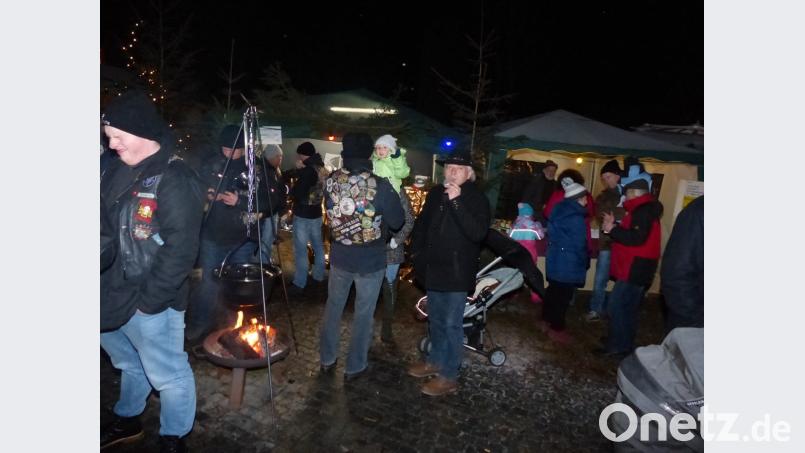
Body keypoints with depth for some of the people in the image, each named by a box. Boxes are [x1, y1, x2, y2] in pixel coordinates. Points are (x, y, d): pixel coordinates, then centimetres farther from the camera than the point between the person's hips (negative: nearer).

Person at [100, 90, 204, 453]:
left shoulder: (175, 179, -19)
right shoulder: (117, 171, 6)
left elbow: (180, 250, -23)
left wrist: (148, 300, -21)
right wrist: (107, 287, 7)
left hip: (150, 301, -8)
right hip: (113, 294, 8)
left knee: (167, 373, 9)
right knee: (130, 363, 28)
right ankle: (127, 420, 51)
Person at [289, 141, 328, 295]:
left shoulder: (308, 171, -21)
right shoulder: (322, 169, 4)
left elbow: (296, 193, -20)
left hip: (303, 215, -9)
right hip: (316, 213, 9)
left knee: (300, 250, -2)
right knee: (318, 246, 16)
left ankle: (299, 284, 3)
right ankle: (319, 277, 28)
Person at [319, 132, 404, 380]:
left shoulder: (331, 181, -9)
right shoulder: (380, 186, -21)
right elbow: (397, 222, -11)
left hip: (339, 256, 4)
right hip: (370, 260, -3)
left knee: (333, 306, 21)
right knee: (363, 314, 12)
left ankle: (327, 359, 35)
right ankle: (355, 367, 27)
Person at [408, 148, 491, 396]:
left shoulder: (476, 197, -12)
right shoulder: (435, 193, 3)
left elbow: (478, 233, -27)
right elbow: (421, 223, 15)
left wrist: (456, 201, -31)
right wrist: (417, 252, 8)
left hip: (457, 272, -6)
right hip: (434, 269, 6)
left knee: (451, 324, 2)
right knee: (435, 320, 20)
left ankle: (448, 376, 15)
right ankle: (435, 361, 38)